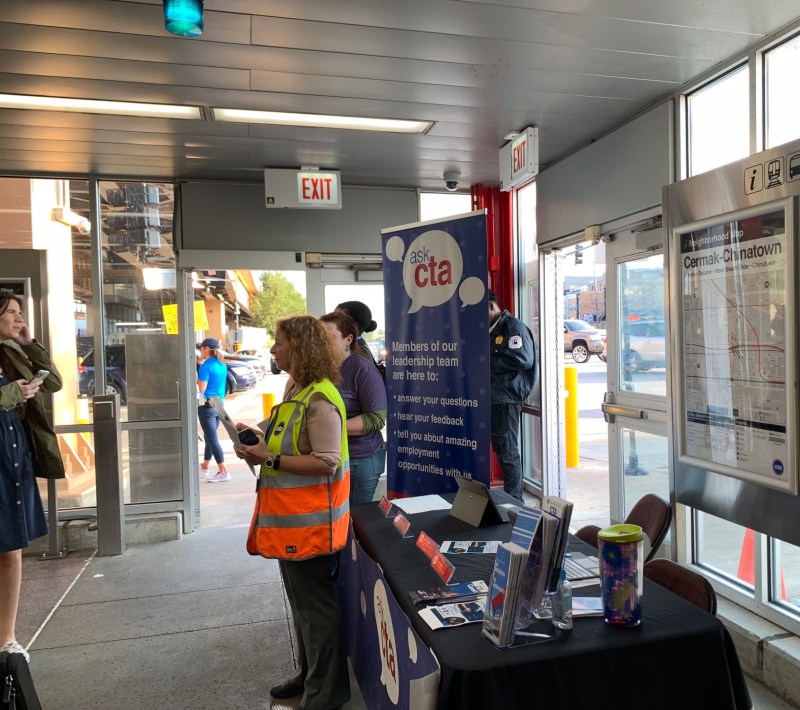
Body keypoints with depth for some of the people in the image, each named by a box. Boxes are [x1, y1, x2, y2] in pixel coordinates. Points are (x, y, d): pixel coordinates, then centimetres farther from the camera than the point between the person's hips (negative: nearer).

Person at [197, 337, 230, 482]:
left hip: (206, 405, -8)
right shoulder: (222, 365, 8)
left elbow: (202, 388, -17)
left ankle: (223, 472, -7)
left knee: (212, 439, -5)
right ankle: (205, 466, 35)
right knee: (210, 437, 21)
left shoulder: (206, 366, -14)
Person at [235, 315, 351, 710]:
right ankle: (309, 674, 39)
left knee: (316, 605, 5)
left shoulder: (320, 399, -22)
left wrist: (270, 459, -24)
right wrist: (258, 435, 6)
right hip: (291, 516, 10)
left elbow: (325, 462, -26)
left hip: (309, 519, -10)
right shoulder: (295, 389, 9)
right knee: (302, 601, 22)